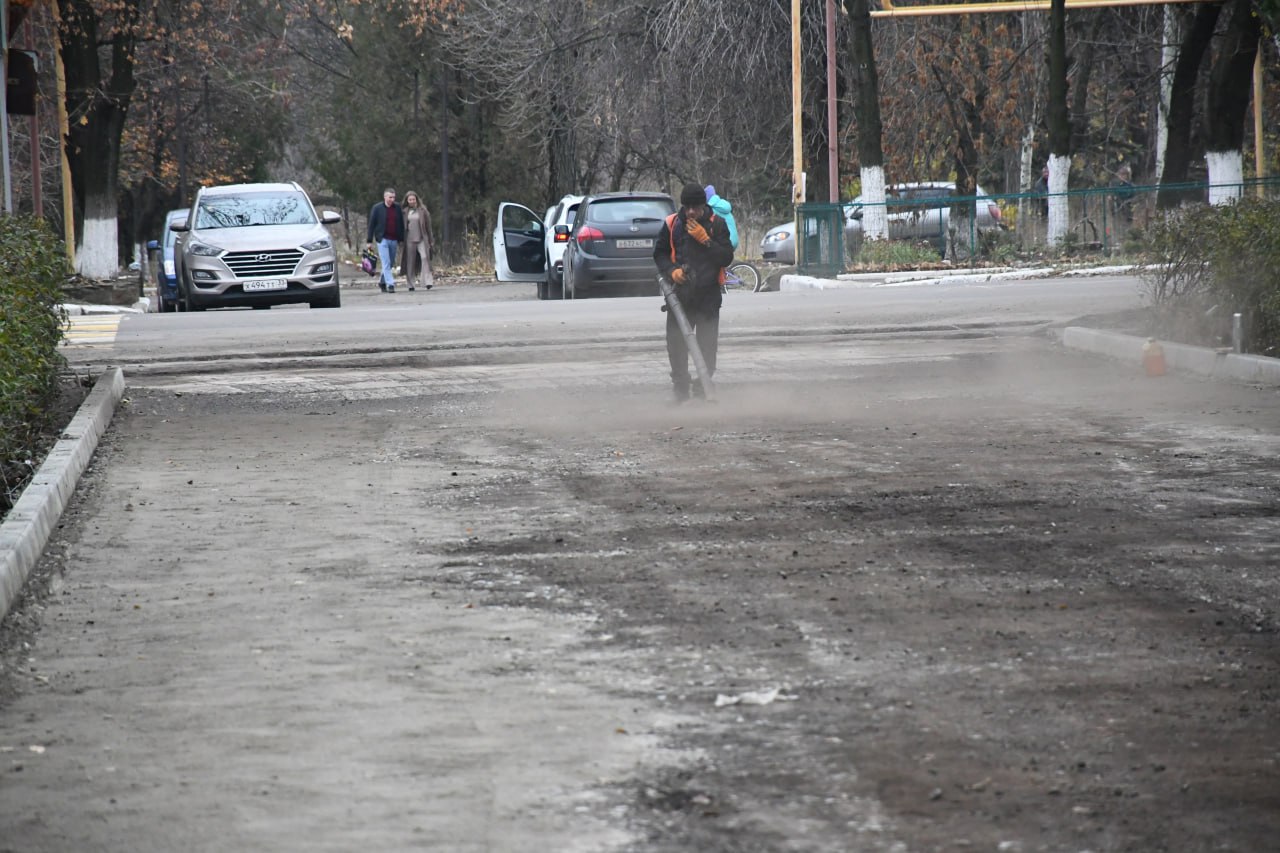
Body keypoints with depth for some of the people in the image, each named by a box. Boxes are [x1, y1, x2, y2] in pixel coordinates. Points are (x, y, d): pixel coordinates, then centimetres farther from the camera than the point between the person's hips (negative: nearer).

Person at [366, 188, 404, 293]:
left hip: (394, 240, 4)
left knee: (391, 264, 10)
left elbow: (401, 224, 12)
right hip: (382, 239, -4)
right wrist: (370, 241, -3)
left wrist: (401, 239, 7)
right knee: (386, 263, -11)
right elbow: (371, 224, 0)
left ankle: (382, 282, 29)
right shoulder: (377, 208, -2)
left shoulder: (398, 208, 7)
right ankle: (390, 284, -15)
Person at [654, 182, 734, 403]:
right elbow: (659, 253, 13)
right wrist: (672, 270, -5)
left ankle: (703, 387, 9)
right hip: (680, 291, 1)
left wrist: (705, 240, -15)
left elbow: (727, 258, -5)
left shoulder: (716, 224, 0)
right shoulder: (672, 224, 4)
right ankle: (680, 387, 8)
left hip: (709, 293, -1)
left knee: (707, 342, 0)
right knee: (676, 341, -2)